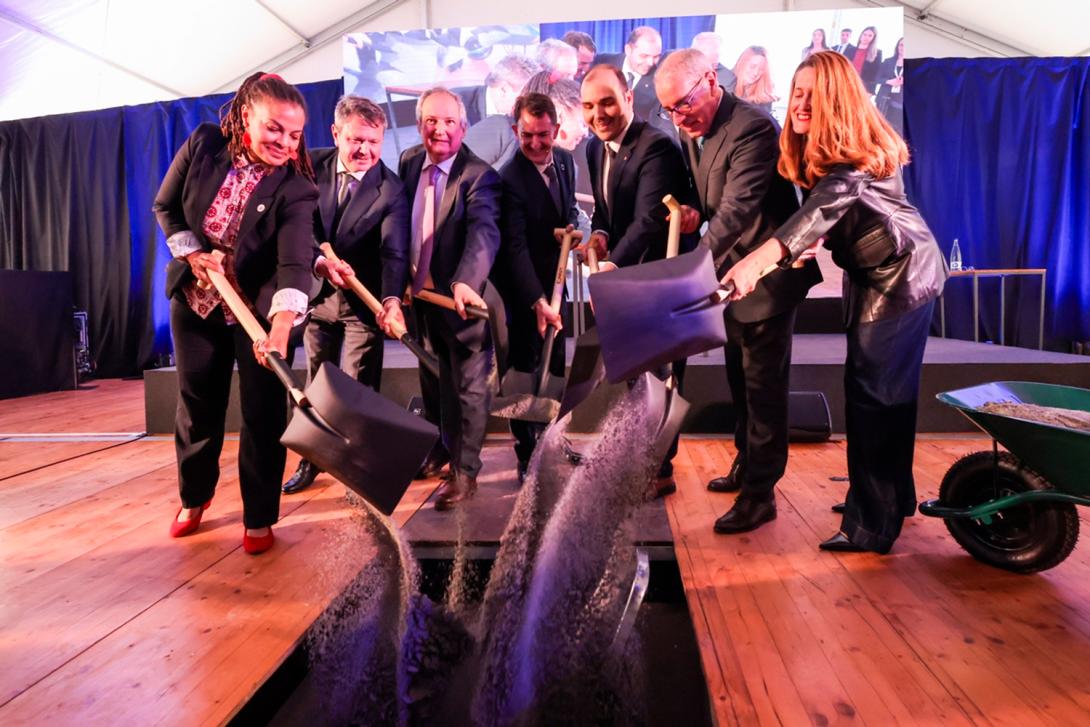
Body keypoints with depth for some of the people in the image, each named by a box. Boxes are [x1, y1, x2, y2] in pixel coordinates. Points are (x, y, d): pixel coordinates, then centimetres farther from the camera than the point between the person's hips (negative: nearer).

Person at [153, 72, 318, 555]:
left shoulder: (294, 188, -20)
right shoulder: (203, 145, -10)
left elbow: (295, 262, -34)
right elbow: (166, 207, 4)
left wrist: (281, 325, -49)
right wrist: (192, 254, -11)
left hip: (261, 308, -3)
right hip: (195, 299, 3)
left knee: (263, 414, -2)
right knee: (197, 405, 14)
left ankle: (259, 518, 16)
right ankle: (194, 498, 37)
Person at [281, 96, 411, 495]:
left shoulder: (391, 189, -13)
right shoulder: (312, 167, -3)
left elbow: (393, 252, -25)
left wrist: (391, 300, -41)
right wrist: (319, 261, -22)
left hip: (363, 301, -3)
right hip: (317, 294, 4)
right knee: (316, 385, 15)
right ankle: (311, 460, 32)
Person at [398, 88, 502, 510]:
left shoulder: (479, 176, -16)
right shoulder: (408, 162, 4)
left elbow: (484, 233, -32)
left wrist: (465, 281, -49)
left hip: (461, 297, -6)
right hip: (419, 296, 7)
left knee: (469, 388, 5)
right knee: (432, 385, 22)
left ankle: (465, 472, 20)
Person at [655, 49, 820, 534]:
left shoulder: (752, 128, -23)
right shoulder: (690, 130, 3)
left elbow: (736, 211, -33)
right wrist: (693, 212, -11)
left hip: (767, 275, -9)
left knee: (763, 386, -1)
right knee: (740, 380, 19)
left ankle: (759, 493, 11)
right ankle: (746, 463, 37)